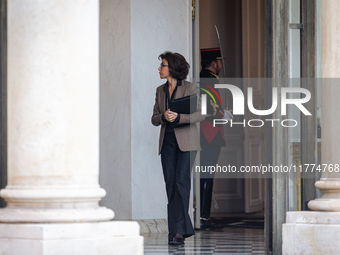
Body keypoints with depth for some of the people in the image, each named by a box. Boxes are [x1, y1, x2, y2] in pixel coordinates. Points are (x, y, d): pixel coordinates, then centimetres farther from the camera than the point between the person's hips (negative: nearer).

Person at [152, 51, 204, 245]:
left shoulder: (190, 88, -3)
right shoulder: (160, 91, 14)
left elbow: (200, 114, -8)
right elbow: (154, 119, 13)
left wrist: (178, 117, -22)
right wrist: (164, 117, -10)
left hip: (186, 141, -5)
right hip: (167, 141, 5)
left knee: (181, 182, -14)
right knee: (170, 184, -1)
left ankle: (179, 231, -14)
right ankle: (182, 229, 4)